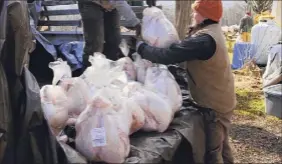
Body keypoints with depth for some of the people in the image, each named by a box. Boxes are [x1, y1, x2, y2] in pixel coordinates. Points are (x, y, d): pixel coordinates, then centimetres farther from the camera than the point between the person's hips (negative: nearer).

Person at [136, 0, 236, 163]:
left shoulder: (204, 39, -27)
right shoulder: (212, 31, 6)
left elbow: (168, 55, -29)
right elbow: (181, 50, 8)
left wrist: (140, 45, -17)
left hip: (214, 104, -10)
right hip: (222, 100, 10)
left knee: (212, 151, 1)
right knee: (221, 144, 23)